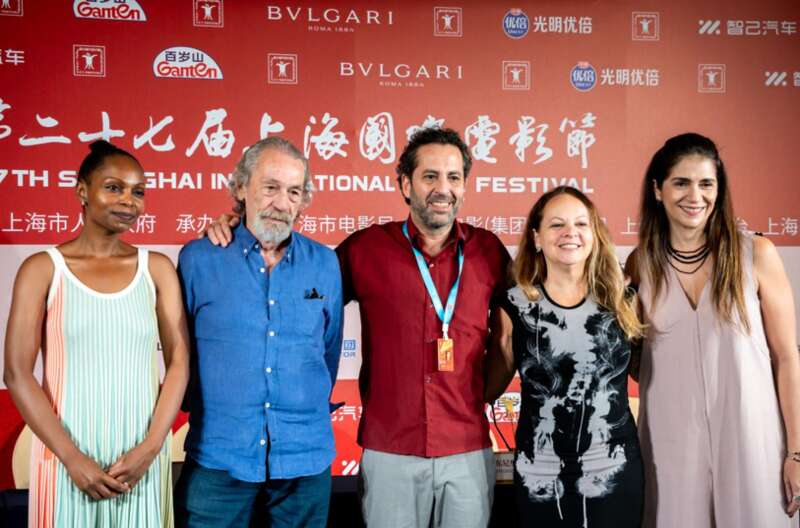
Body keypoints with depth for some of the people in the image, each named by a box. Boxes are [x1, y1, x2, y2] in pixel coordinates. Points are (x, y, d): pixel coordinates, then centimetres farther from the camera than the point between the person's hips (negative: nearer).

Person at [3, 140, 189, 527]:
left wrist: (151, 446, -9)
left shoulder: (157, 268, 4)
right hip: (67, 456, -1)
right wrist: (72, 458, -11)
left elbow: (179, 361, 1)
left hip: (141, 456, 2)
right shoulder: (43, 269, -2)